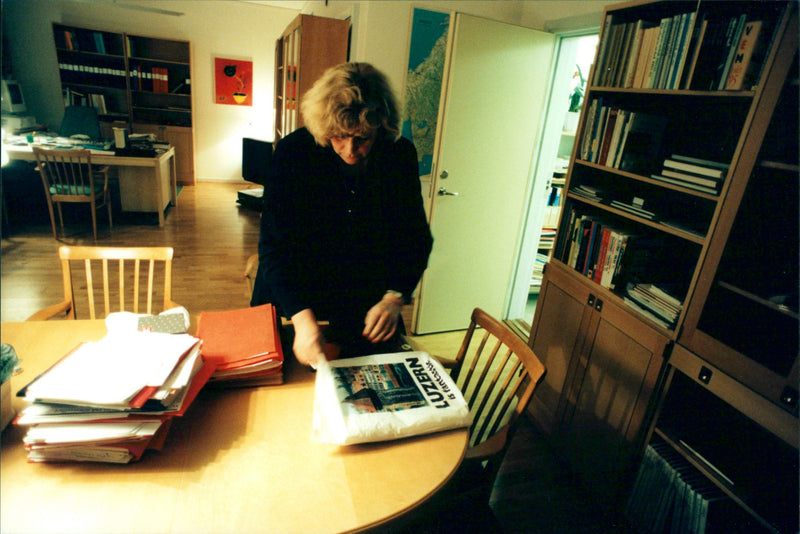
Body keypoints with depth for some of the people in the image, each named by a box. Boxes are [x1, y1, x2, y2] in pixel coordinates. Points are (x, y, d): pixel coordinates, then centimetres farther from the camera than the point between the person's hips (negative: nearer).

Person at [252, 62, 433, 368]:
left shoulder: (401, 156, -8)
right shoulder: (292, 152, -14)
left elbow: (416, 238, 0)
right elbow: (275, 245, -16)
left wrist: (394, 298, -16)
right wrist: (302, 317, -29)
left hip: (371, 311, 2)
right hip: (294, 305, -1)